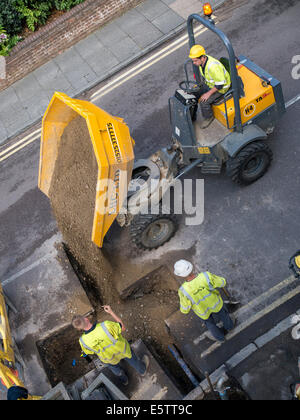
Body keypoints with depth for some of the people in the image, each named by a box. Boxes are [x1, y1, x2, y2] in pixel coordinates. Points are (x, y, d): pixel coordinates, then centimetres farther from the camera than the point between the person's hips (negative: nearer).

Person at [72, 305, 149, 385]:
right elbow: (123, 327, -21)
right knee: (131, 358, 32)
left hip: (108, 357, 1)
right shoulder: (106, 325, -42)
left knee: (114, 366, 37)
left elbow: (89, 352, -9)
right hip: (122, 348, -1)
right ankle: (142, 369, 62)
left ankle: (124, 379, 65)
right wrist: (111, 312, -19)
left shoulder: (83, 340, -33)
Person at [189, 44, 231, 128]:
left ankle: (209, 117, 7)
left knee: (204, 101, -21)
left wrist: (208, 93, -25)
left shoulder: (212, 66, -38)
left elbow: (220, 83, -30)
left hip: (221, 87, -8)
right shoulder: (202, 60, -11)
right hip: (209, 83, 9)